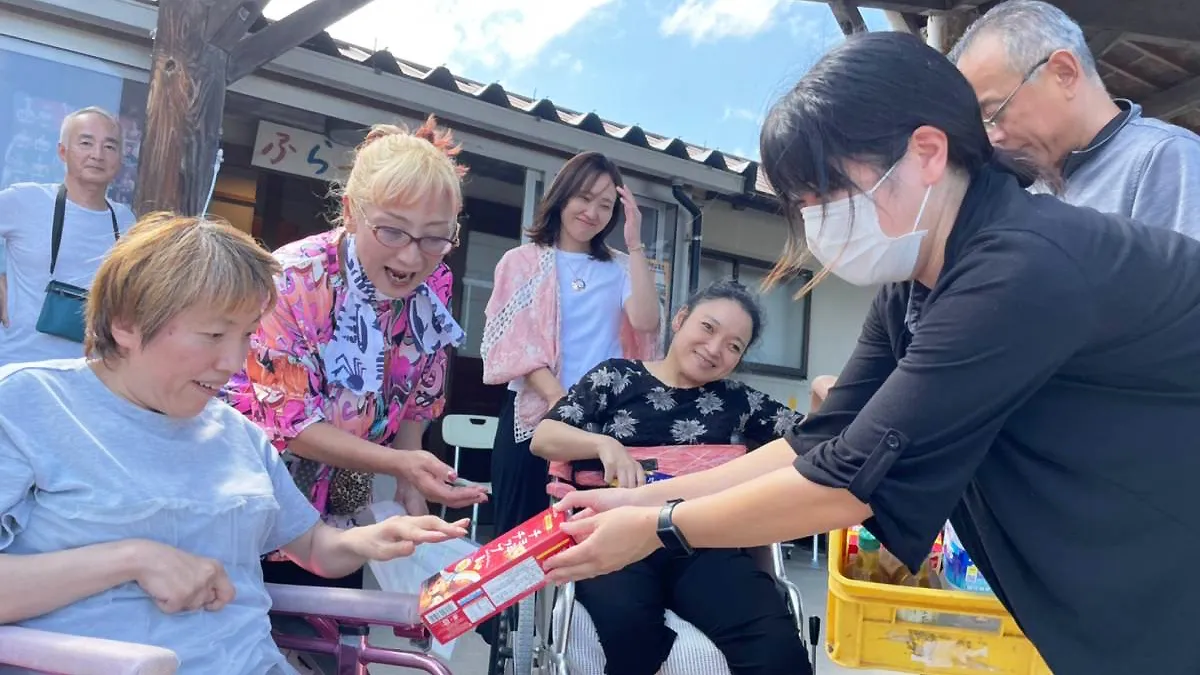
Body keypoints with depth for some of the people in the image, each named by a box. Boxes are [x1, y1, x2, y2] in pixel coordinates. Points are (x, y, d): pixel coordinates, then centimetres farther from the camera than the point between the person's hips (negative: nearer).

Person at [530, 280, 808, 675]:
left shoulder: (738, 402, 19)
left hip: (702, 547, 2)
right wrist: (604, 444, -11)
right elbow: (542, 438, 8)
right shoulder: (617, 377, 14)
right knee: (628, 624, -37)